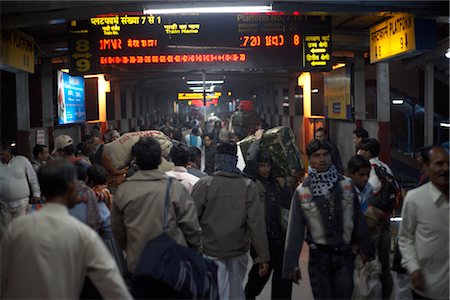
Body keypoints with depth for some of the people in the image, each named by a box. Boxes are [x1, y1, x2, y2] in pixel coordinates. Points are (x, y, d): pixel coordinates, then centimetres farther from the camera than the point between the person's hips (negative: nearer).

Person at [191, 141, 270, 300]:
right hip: (239, 251, 2)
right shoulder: (248, 186, -7)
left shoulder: (204, 184, -12)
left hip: (210, 251, -2)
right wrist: (263, 256, -3)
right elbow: (257, 224, -9)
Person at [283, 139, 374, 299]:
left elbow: (358, 219, 7)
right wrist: (292, 263, -4)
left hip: (344, 254, 1)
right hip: (319, 256, -1)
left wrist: (365, 248, 9)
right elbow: (295, 229, -2)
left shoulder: (346, 184, 1)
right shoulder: (302, 192, -3)